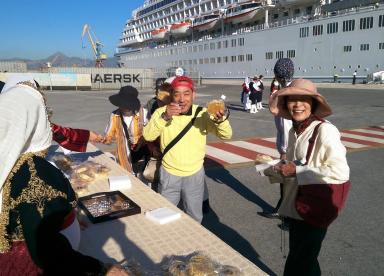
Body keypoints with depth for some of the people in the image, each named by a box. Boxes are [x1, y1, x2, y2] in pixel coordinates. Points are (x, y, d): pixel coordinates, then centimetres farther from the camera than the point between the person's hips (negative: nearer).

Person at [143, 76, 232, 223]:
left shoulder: (202, 113, -12)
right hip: (169, 174, 0)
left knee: (195, 217, 19)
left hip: (195, 175, 1)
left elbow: (226, 135, -14)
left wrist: (221, 120, -36)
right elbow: (148, 136, -23)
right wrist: (164, 117, -37)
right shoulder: (162, 112, -12)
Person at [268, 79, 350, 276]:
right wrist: (277, 167, 0)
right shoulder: (294, 131, 5)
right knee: (300, 259, 23)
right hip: (295, 207, 7)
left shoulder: (325, 130, -18)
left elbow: (340, 172, -26)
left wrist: (296, 171, -24)